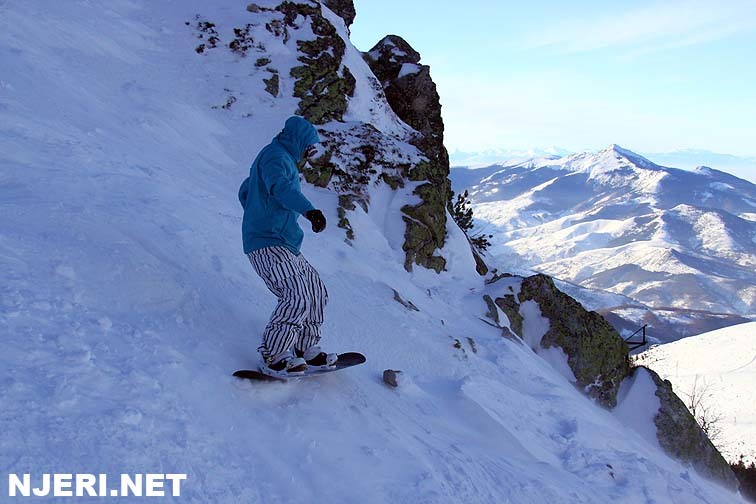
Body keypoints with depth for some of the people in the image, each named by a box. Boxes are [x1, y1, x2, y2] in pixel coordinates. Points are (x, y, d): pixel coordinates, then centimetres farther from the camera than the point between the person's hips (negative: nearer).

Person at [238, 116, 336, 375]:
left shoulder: (276, 157, 25)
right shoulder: (275, 155, -8)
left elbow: (244, 191, 38)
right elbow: (280, 187, -32)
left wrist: (260, 218, 49)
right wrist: (309, 209, -46)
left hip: (283, 244, 11)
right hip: (269, 244, -11)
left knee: (316, 291, 10)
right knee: (297, 296, -22)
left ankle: (306, 348, 15)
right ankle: (273, 356, -14)